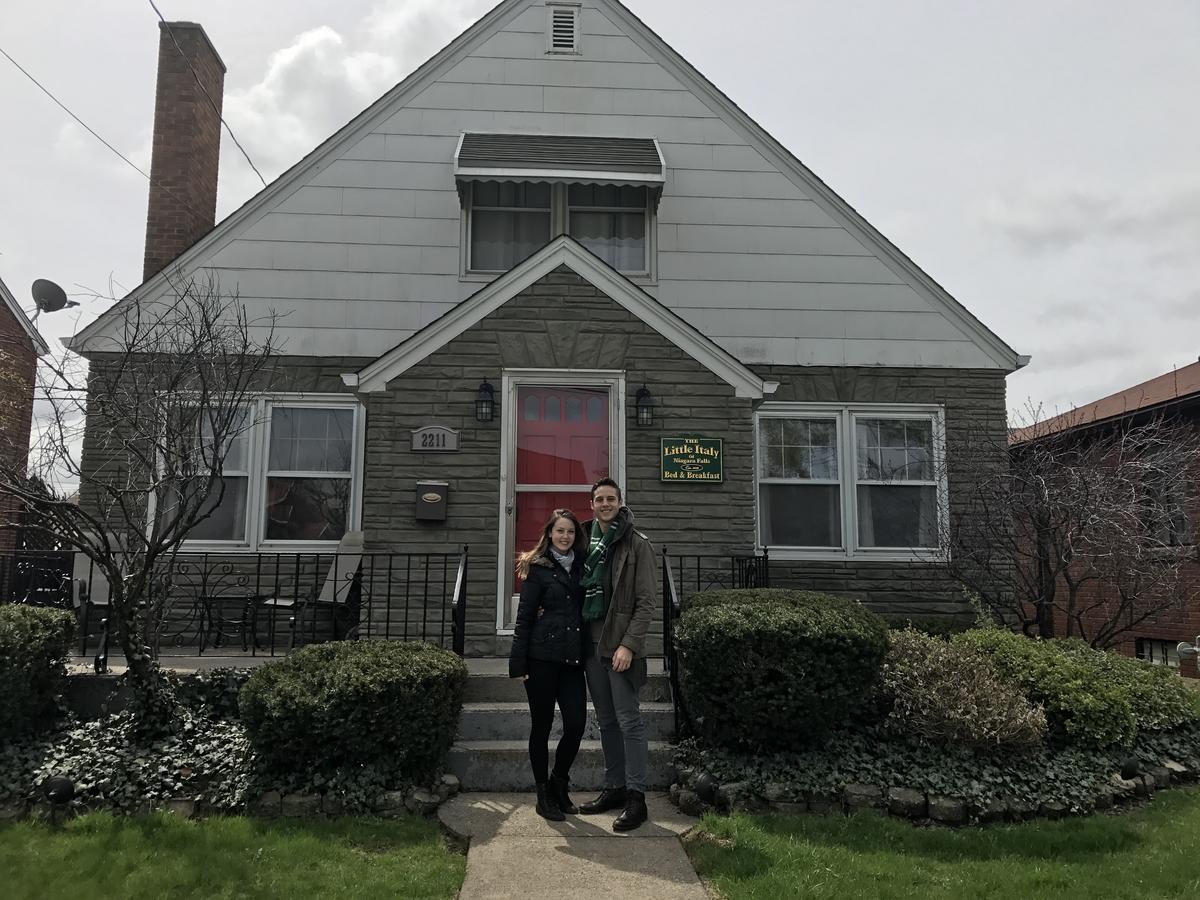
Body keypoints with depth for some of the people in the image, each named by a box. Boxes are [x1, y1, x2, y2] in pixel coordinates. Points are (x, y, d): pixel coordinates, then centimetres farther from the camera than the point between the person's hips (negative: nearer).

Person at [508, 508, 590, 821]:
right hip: (542, 657, -4)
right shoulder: (538, 568, -2)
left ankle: (559, 782, 24)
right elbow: (524, 616, -4)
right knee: (541, 725, 5)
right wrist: (519, 663, -8)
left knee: (576, 724, -1)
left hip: (573, 658, 4)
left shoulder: (581, 566, 10)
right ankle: (544, 795, 19)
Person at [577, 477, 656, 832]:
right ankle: (614, 788, 23)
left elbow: (646, 602, -10)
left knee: (629, 721, -3)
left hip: (621, 646, -6)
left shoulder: (637, 544, -6)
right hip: (592, 643, 6)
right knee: (606, 722, 13)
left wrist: (629, 644, -17)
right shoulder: (587, 542, 11)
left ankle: (636, 797, 4)